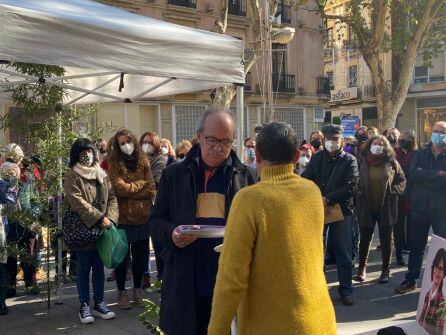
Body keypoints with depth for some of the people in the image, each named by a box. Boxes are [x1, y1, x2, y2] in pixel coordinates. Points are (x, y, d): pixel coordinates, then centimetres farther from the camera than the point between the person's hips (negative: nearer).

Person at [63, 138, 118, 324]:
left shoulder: (102, 174, 12)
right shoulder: (72, 176, -5)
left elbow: (112, 197, 7)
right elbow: (77, 202, -16)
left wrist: (110, 218, -10)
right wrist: (99, 218, -21)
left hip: (102, 228, 5)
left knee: (99, 267, 12)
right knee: (83, 269, 4)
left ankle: (99, 303, 22)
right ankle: (84, 306, 14)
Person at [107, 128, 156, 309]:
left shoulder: (143, 161, 6)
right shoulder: (114, 163, -2)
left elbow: (151, 189, -1)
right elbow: (120, 188, -14)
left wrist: (130, 189, -10)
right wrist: (141, 184, -4)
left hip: (142, 216, 3)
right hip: (123, 217, -3)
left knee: (140, 255, 11)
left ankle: (137, 290, 26)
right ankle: (121, 291, 21)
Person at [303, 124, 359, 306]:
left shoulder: (349, 160, -3)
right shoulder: (317, 158, 7)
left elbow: (351, 186, -13)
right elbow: (306, 180, 4)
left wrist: (328, 199, -19)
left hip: (341, 209, -3)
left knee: (343, 250, 4)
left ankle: (345, 289, 16)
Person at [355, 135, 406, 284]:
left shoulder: (391, 162, 1)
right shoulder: (362, 162, 2)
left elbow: (402, 181, 6)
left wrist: (393, 191, -9)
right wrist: (359, 193, -8)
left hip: (386, 208, 0)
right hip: (366, 208, 0)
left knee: (386, 239, 8)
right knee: (364, 239, 9)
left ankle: (385, 270, 21)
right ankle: (362, 268, 25)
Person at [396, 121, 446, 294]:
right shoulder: (420, 154, 6)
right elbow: (412, 174, -12)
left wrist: (424, 176, -15)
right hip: (420, 207, 2)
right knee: (416, 246, 10)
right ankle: (411, 280, 21)